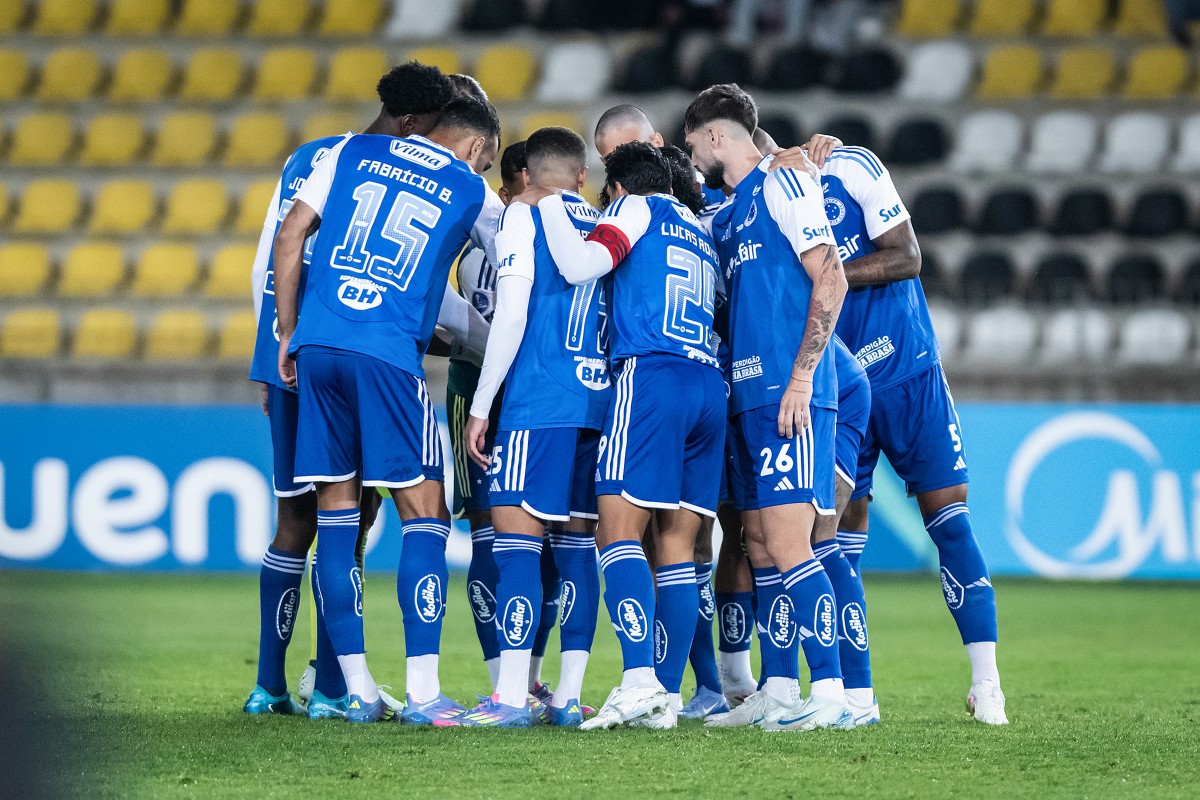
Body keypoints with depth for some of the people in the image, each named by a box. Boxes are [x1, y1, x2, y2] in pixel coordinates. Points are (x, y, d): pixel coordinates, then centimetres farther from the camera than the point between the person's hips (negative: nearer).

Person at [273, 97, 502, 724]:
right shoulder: (470, 191, 11)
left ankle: (359, 692, 10)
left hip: (315, 344, 4)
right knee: (424, 514, 2)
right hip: (388, 355, -4)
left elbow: (289, 236, 10)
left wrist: (288, 335, 14)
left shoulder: (355, 152, 16)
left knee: (336, 512, 9)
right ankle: (422, 691, -6)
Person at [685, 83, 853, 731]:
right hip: (747, 397, 9)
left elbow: (830, 282, -12)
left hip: (789, 396, -9)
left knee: (785, 541, -14)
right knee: (760, 543, 8)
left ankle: (831, 693, -15)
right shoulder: (725, 215, 22)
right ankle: (777, 692, 12)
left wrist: (800, 377, -16)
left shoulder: (782, 184, -4)